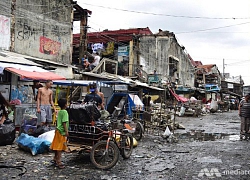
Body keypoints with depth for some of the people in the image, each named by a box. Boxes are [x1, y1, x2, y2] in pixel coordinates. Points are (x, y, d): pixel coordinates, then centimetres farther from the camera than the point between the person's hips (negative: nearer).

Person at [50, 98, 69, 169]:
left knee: (57, 146, 17)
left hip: (58, 130, 9)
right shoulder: (65, 112, -16)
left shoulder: (59, 112, 11)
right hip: (62, 131, -9)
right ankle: (58, 162, -3)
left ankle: (55, 159, 27)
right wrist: (66, 131, -20)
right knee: (60, 147, -6)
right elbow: (64, 123, -21)